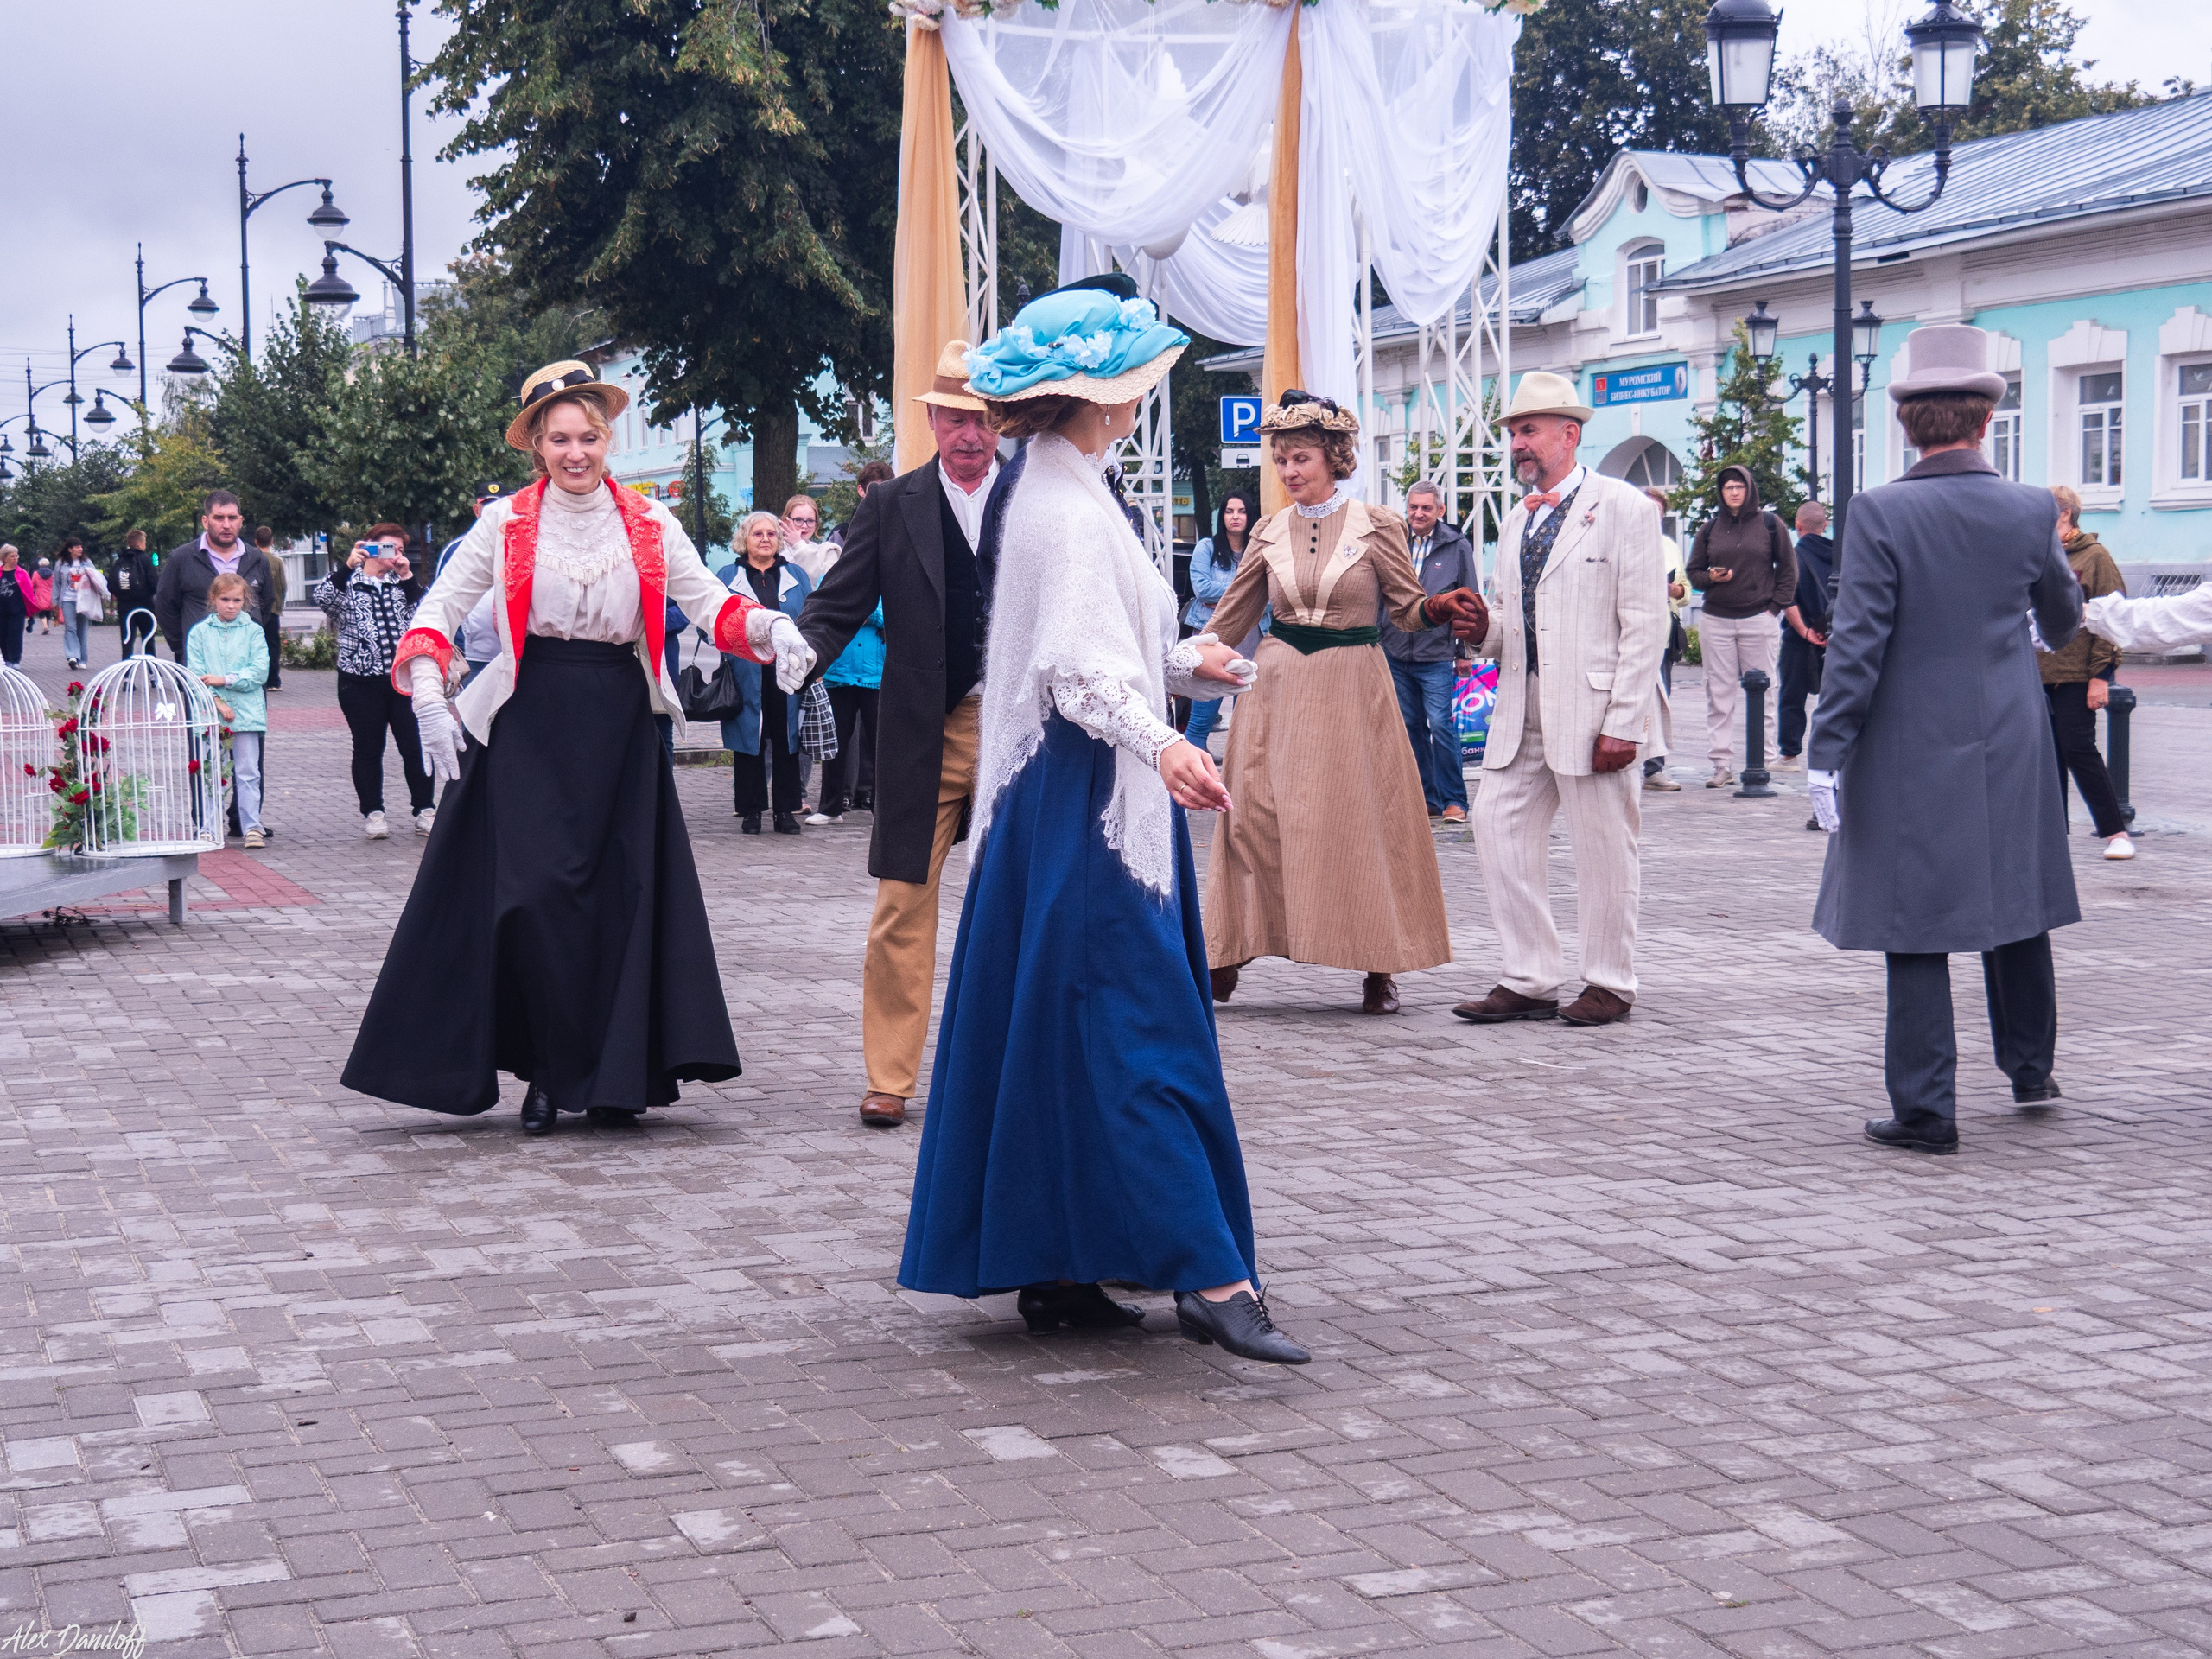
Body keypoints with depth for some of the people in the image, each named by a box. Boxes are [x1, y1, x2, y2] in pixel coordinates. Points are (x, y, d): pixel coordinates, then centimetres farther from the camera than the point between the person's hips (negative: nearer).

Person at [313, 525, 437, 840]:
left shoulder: (402, 583, 17)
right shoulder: (348, 583, 5)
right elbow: (323, 596, -14)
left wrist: (407, 575, -6)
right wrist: (348, 566, -24)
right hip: (361, 681, -2)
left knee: (416, 746, -1)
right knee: (368, 749, 5)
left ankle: (425, 810, 8)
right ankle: (373, 813, 14)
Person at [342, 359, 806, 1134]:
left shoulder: (649, 524, 6)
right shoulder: (507, 523, 2)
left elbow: (708, 600, 3)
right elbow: (441, 606, 4)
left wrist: (769, 627, -17)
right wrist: (428, 694, -11)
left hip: (619, 727, 2)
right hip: (529, 725, -2)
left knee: (624, 892, 0)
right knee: (534, 894, -9)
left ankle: (615, 1075, 9)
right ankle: (549, 1072, 4)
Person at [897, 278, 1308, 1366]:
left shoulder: (1054, 492, 17)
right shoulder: (1069, 507, -15)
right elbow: (1084, 666, -26)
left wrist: (1180, 663, 34)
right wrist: (1160, 743, -40)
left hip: (1059, 796, 11)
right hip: (1089, 799, -11)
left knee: (1057, 1038, 11)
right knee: (1134, 1024, -13)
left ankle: (1050, 1271, 16)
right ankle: (1207, 1276, -15)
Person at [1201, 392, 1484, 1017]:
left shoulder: (1376, 525, 0)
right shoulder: (1269, 534, 8)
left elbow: (1408, 607, 1)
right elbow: (1230, 619, 13)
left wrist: (1440, 607, -21)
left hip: (1352, 687, -2)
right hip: (1278, 687, 3)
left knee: (1361, 822, -1)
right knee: (1252, 818, -2)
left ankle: (1379, 970, 7)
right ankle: (1225, 960, 7)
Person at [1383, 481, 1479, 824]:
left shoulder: (1458, 547, 1)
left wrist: (1466, 650, 2)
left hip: (1437, 656, -4)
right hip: (1396, 654, 4)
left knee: (1441, 725, -9)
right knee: (1411, 727, 8)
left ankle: (1454, 800, 0)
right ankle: (1427, 799, 16)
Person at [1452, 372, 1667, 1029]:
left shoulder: (1624, 509, -3)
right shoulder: (1517, 520, 17)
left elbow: (1645, 625, -8)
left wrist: (1623, 723, -14)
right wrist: (1482, 628, -1)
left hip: (1591, 711, -7)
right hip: (1521, 709, 7)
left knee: (1602, 846, 0)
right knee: (1498, 827, 1)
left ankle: (1609, 984, 14)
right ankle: (1529, 981, 10)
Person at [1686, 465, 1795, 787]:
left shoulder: (1770, 524, 4)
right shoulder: (1710, 528, 10)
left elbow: (1788, 570, 7)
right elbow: (1694, 572, 15)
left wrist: (1774, 606, -1)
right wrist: (1710, 577, -7)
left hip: (1758, 620, -2)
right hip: (1716, 621, 2)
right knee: (1718, 694, 1)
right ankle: (1722, 764, 4)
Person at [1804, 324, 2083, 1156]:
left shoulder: (1880, 514, -13)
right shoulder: (2031, 510, -2)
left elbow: (1856, 643, -15)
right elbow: (2064, 620, 14)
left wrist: (1825, 753, -11)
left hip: (1910, 752, -4)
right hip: (2012, 748, 4)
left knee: (1916, 930, 1)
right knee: (2017, 906, 20)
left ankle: (1925, 1108, 2)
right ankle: (2031, 1068, 35)